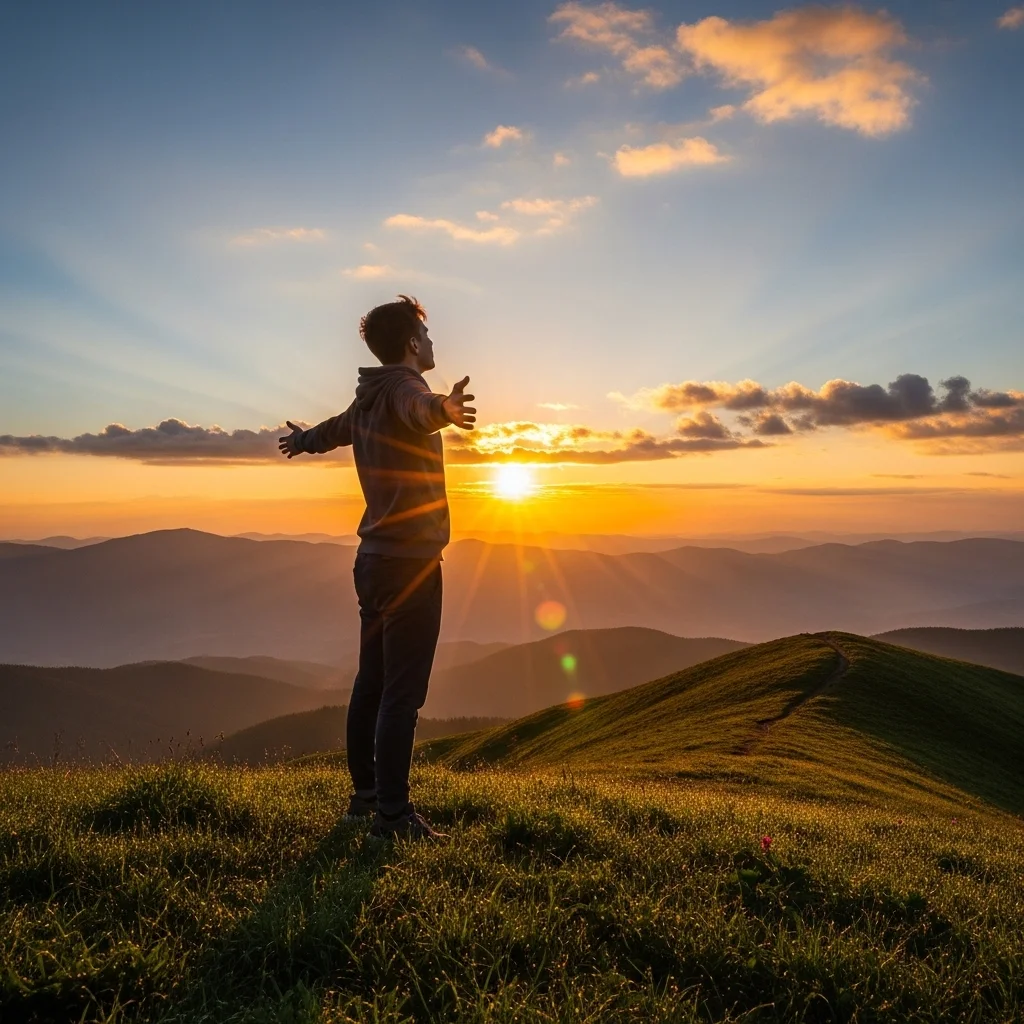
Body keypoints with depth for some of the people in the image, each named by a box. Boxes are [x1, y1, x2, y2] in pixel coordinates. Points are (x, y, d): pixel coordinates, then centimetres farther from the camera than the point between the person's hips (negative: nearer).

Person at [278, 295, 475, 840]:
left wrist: (302, 440, 59)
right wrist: (442, 408, -62)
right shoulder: (402, 388, -12)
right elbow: (418, 407, -39)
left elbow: (332, 430, 37)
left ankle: (365, 794, 27)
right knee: (402, 692, -6)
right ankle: (392, 814, -1)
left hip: (374, 558, 9)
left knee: (372, 683, 16)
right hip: (410, 561, -9)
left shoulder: (367, 401, 15)